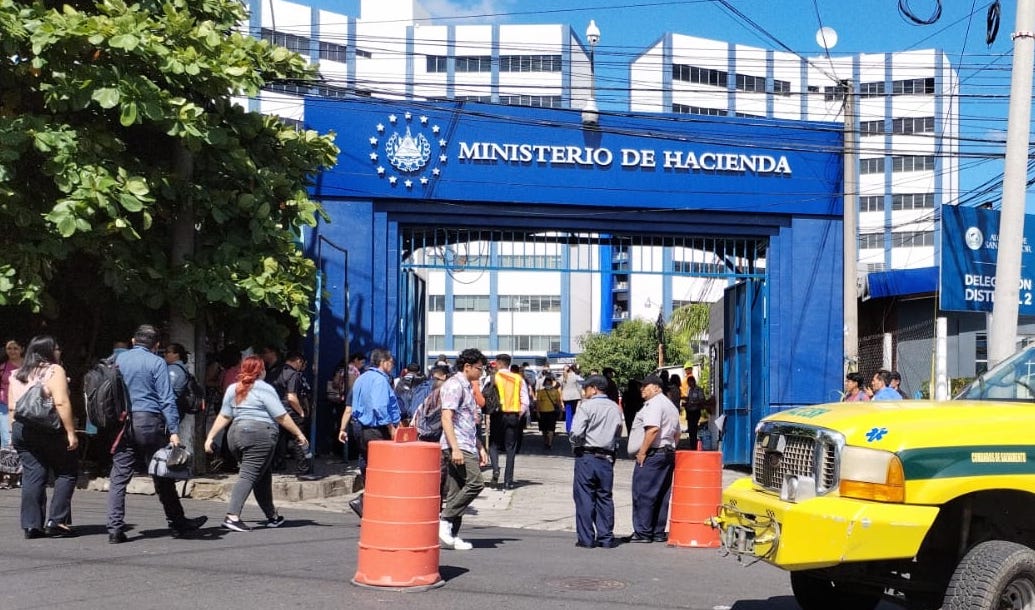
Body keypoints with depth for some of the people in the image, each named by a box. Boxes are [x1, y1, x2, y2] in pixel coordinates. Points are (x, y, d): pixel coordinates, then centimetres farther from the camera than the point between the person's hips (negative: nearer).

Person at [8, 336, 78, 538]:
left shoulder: (16, 375, 14)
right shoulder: (54, 371, -6)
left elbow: (12, 408, 12)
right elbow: (61, 403, -16)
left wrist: (14, 433, 17)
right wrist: (71, 432, -16)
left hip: (22, 429, 6)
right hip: (50, 430, -6)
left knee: (32, 475, 7)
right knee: (66, 473, 5)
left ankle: (31, 525, 4)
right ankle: (57, 521, -1)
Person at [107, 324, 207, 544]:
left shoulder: (119, 360, 11)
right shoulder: (157, 363, -2)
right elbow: (166, 399, -8)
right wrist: (174, 431, -9)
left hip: (123, 423, 3)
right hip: (148, 421, -3)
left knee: (119, 477, 3)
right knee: (162, 476, 7)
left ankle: (115, 528, -4)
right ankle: (177, 523, 18)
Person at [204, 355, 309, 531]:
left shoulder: (233, 389, 15)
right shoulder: (264, 389, -5)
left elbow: (224, 416, 14)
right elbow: (282, 417, -6)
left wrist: (211, 436, 18)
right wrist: (299, 434, 0)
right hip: (259, 435, -8)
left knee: (263, 476, 16)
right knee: (249, 475, -11)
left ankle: (272, 516, 23)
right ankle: (232, 517, -22)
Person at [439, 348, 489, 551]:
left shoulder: (467, 387, 24)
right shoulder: (454, 385, -7)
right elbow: (446, 418, -16)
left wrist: (480, 448, 24)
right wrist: (455, 448, -23)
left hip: (467, 447, 10)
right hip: (457, 446, -10)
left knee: (456, 492, 7)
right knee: (475, 483, -18)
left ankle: (451, 535, 8)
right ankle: (444, 520, -13)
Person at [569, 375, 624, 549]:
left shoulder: (587, 406, -9)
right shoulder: (616, 408, 9)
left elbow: (576, 432, -16)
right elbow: (619, 434, 13)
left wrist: (576, 443, 2)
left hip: (586, 456, -5)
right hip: (607, 458, 5)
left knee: (584, 497, 1)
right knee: (605, 497, 11)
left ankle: (586, 538, 2)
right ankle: (606, 538, 10)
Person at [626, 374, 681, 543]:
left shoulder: (654, 403, -11)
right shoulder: (670, 405, 22)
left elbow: (653, 429, -24)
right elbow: (676, 433, 24)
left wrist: (642, 452, -20)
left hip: (652, 455, -10)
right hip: (668, 454, 10)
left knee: (643, 494, -6)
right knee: (661, 496, 10)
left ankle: (642, 532, -6)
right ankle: (658, 532, 12)